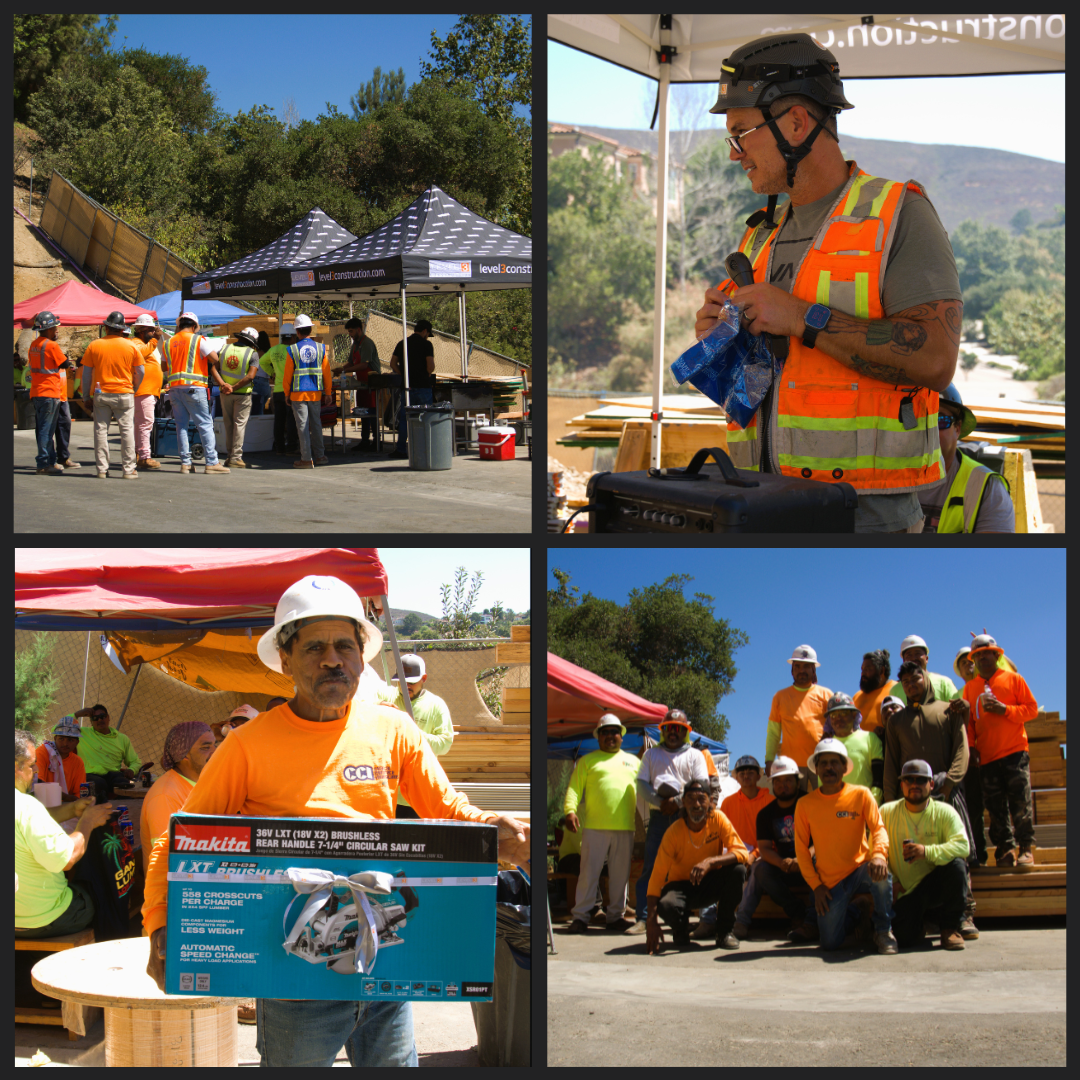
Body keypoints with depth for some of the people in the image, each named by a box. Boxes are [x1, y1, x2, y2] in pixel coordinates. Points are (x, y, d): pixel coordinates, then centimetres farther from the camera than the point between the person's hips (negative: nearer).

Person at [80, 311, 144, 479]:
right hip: (124, 395, -1)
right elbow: (140, 371, 3)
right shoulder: (131, 347, -1)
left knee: (101, 430, 6)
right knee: (127, 431, 4)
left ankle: (102, 469, 5)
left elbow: (86, 373, 2)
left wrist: (86, 395, 9)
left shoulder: (94, 346, 0)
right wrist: (134, 389, 18)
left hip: (101, 395, 1)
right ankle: (128, 470, 3)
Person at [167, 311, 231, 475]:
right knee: (205, 425, -2)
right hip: (194, 388, -5)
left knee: (181, 426, 8)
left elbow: (165, 366, 16)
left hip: (174, 388, 5)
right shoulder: (198, 340, -2)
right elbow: (214, 359, -8)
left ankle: (185, 462, 4)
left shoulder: (169, 343, 13)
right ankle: (211, 463, -6)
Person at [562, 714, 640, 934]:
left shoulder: (633, 761, 20)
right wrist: (570, 810, -13)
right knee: (589, 872, -4)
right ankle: (580, 916, 0)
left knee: (620, 874, 5)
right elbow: (574, 788, 3)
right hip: (594, 825, -3)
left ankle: (616, 915, 13)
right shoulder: (587, 761, 11)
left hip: (625, 827, 3)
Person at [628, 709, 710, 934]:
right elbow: (641, 784, 8)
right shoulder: (651, 754, 19)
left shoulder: (693, 755, 14)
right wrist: (660, 801, -8)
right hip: (658, 816, 1)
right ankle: (642, 918, -5)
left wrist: (677, 801, -11)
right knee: (650, 867, -5)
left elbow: (702, 785, 1)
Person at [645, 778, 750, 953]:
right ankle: (681, 930, 3)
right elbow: (657, 877, -21)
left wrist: (710, 861, -42)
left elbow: (741, 853, -23)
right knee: (666, 905, -36)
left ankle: (724, 932, -10)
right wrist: (651, 921, -31)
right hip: (682, 885, -2)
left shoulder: (717, 818, -14)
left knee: (737, 870, -29)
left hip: (711, 884, 2)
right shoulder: (674, 832, -18)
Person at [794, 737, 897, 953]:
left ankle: (883, 930, -10)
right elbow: (801, 848, 3)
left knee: (880, 873, -37)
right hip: (830, 882, 1)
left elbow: (878, 829, -9)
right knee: (830, 942, -9)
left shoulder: (861, 795, -3)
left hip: (860, 870, -1)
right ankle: (852, 915, 29)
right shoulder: (805, 804, -1)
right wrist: (816, 885, -5)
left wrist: (879, 855, -32)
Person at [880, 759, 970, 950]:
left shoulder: (944, 812, -7)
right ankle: (920, 925, 19)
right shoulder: (887, 812, -3)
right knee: (905, 939, -22)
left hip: (937, 883, 0)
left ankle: (950, 928, -11)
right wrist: (891, 882, -13)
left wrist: (927, 852, -35)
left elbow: (962, 845, -22)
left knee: (957, 864, -32)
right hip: (905, 890, 0)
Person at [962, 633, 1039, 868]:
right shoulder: (970, 687, 14)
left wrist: (1004, 709, -12)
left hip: (1014, 751, -3)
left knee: (1020, 803, -8)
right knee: (996, 806, 0)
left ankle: (1025, 848, -1)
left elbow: (1032, 708, 2)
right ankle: (1005, 849, 5)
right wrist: (971, 746, 1)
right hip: (986, 756, 3)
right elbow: (968, 720, 15)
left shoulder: (1013, 679, 6)